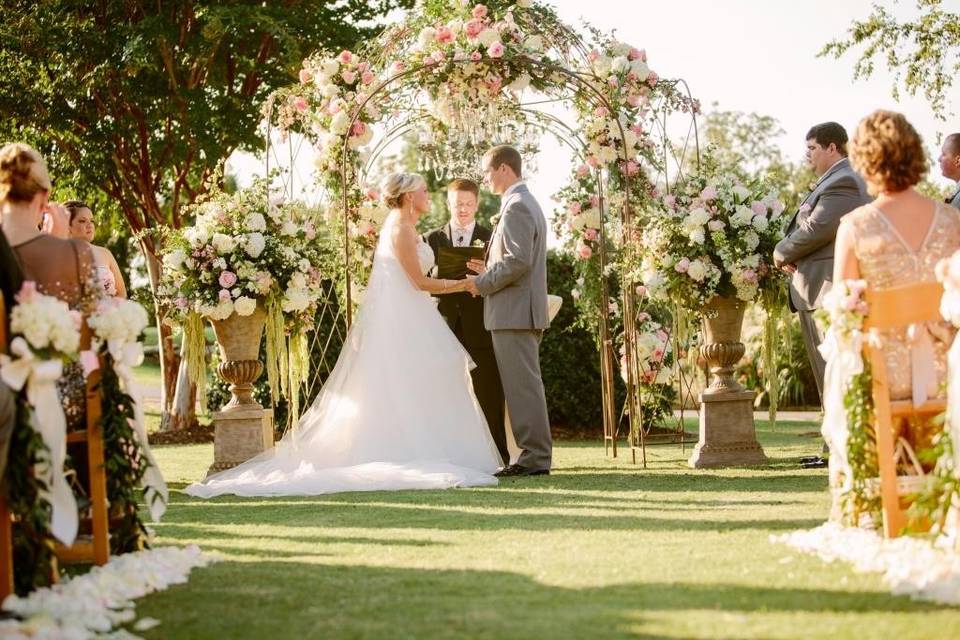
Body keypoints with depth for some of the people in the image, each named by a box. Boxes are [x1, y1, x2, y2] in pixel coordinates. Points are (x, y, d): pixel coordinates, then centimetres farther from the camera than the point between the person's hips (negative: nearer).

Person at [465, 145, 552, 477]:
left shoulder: (516, 206, -13)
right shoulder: (528, 204, 20)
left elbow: (519, 262, -22)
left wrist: (482, 284, -12)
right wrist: (491, 271, 14)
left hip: (513, 312, -11)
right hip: (523, 312, 11)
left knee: (523, 386, -8)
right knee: (524, 386, 12)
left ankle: (535, 458, -6)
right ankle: (535, 454, 15)